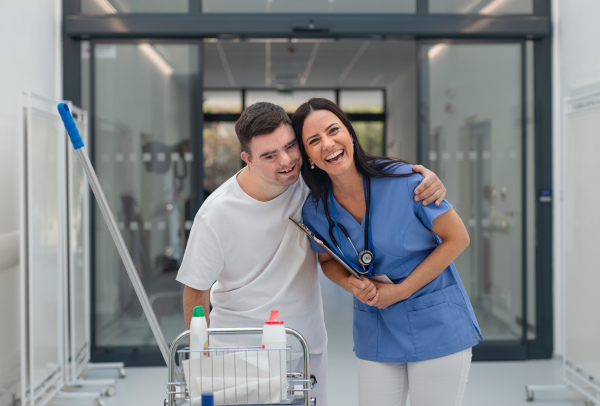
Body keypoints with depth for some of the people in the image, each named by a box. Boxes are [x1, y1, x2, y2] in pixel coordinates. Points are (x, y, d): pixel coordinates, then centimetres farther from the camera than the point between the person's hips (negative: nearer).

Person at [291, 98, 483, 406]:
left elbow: (457, 238, -10)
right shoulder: (315, 211, -6)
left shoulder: (402, 180, -18)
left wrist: (400, 291, -14)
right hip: (375, 332, 3)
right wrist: (352, 285, -10)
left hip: (436, 325, -3)